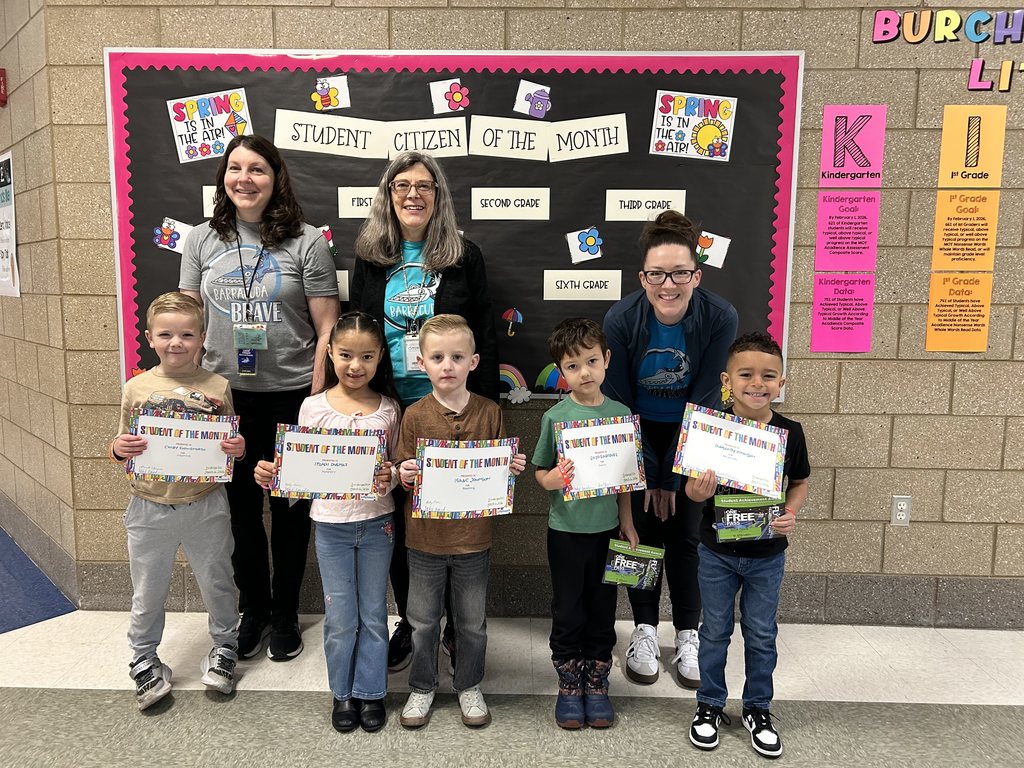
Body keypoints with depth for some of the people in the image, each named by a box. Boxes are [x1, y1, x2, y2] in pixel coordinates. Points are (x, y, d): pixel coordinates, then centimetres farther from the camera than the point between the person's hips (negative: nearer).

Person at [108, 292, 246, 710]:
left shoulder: (217, 387, -4)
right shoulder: (136, 388, -2)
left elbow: (232, 445, 5)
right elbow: (123, 449, 7)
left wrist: (239, 449, -16)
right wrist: (119, 450, -15)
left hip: (205, 506, 0)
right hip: (149, 508, 1)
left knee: (217, 584, 15)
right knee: (147, 592, 15)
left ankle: (224, 646, 38)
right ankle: (144, 659, 36)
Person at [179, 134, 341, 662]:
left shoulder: (306, 242, -4)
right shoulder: (201, 240, 6)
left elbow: (327, 327, -5)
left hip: (291, 395, -3)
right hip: (224, 395, 3)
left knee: (290, 505, 10)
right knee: (239, 504, 14)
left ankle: (285, 612, 29)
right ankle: (252, 607, 34)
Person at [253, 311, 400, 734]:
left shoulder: (388, 408, -2)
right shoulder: (313, 407, -5)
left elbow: (396, 468, 2)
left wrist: (391, 477, -19)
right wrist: (270, 474, -20)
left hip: (376, 523, 1)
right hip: (331, 524, 0)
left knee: (373, 614, 12)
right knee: (340, 618, 10)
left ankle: (371, 692, 30)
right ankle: (343, 692, 31)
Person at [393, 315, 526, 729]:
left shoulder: (489, 412, -4)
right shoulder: (415, 415, -7)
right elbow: (403, 474, -2)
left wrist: (512, 469, -16)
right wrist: (404, 475, -24)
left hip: (474, 536, 1)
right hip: (425, 537, 0)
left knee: (472, 622, 16)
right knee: (423, 621, 15)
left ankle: (469, 686, 38)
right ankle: (422, 687, 37)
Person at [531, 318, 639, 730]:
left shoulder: (621, 413, -1)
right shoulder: (555, 417, -9)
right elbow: (540, 473, -5)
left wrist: (627, 522, 7)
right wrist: (555, 479, -26)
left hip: (607, 528, 2)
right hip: (566, 529, -2)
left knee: (603, 608, 13)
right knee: (568, 610, 10)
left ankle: (596, 683, 31)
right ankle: (569, 685, 28)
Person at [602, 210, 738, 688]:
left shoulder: (721, 318, -25)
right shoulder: (621, 319, -25)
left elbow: (703, 401, -19)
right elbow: (618, 402, -16)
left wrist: (670, 475, -16)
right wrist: (645, 472, -13)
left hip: (692, 433, 0)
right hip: (638, 432, 0)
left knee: (686, 532, 1)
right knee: (643, 527, 1)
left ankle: (688, 633, 20)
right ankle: (645, 630, 20)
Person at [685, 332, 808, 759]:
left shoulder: (789, 432, -9)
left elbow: (800, 483, 5)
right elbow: (693, 487, -8)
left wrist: (791, 512, -14)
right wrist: (699, 491, -30)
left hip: (767, 554, 1)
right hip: (716, 551, -1)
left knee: (762, 635, 15)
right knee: (715, 632, 14)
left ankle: (758, 708, 36)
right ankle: (710, 705, 33)